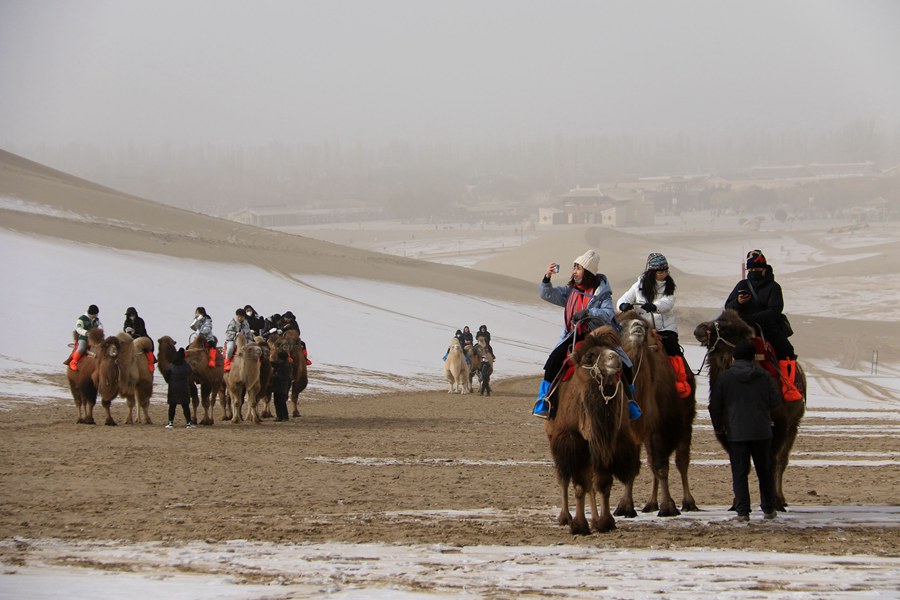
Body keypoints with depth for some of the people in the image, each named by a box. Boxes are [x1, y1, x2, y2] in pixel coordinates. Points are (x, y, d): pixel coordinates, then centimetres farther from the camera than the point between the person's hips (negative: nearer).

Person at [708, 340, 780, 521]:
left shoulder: (725, 377, -3)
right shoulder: (763, 376, 1)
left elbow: (715, 405, 0)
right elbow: (775, 402, 5)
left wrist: (718, 427, 16)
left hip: (736, 433, -2)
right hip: (761, 431, 2)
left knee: (739, 472, 1)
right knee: (765, 471, 13)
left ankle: (743, 511, -5)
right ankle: (769, 508, 18)